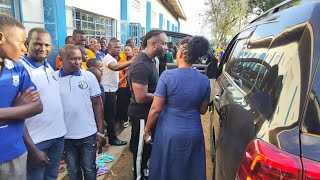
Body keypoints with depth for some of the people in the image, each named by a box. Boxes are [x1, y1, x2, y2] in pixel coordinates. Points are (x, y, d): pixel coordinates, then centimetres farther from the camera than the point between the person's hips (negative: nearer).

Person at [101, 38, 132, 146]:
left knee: (111, 115, 18)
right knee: (110, 115, -2)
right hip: (108, 91, -10)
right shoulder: (108, 58, -17)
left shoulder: (113, 58, 16)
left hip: (112, 90, 10)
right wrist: (131, 61, -50)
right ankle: (112, 139, 8)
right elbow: (115, 67, -40)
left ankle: (110, 135, 31)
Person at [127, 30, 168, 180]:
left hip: (147, 112, 10)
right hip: (141, 114, -10)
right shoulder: (141, 65, -27)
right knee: (141, 148, 10)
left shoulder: (148, 60, 5)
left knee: (146, 146, 26)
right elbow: (141, 97, -30)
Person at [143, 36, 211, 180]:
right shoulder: (204, 80, -6)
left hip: (169, 133, -3)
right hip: (193, 134, 3)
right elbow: (202, 110, 4)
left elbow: (156, 109, -13)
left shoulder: (168, 75, -16)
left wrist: (147, 130, -1)